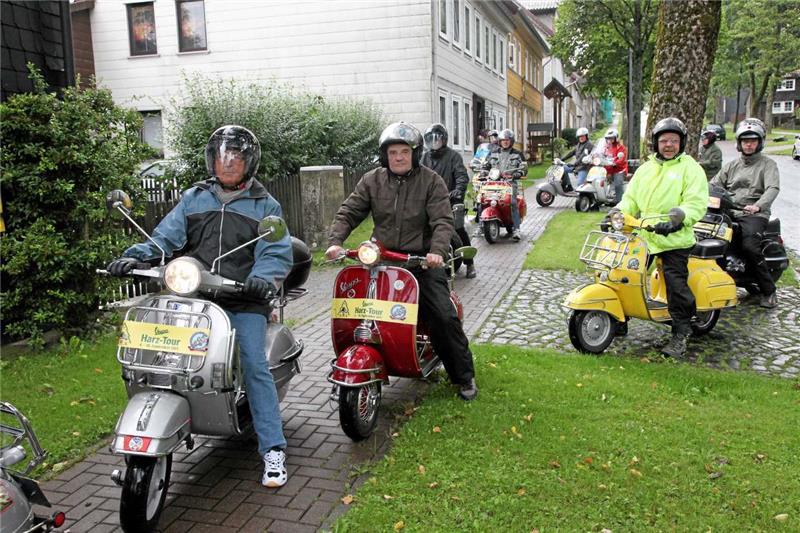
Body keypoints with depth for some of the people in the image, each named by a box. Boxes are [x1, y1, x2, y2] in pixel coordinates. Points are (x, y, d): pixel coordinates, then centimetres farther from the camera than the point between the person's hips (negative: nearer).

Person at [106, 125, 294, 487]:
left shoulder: (265, 206, 9)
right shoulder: (194, 198, 16)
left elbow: (277, 252, -2)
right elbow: (166, 236, 8)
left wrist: (263, 277, -24)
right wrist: (136, 256, -12)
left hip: (245, 299, -3)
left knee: (255, 366, -12)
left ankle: (273, 450, -5)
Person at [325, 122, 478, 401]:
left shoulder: (431, 181, -1)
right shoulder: (372, 180, 7)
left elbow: (443, 220, -12)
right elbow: (348, 213, 4)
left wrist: (437, 251, -30)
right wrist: (335, 241, -13)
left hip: (422, 260, -2)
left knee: (444, 317, -9)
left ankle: (464, 376, 9)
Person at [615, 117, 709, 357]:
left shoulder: (690, 168, 1)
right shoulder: (645, 169, 20)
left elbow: (696, 203, -10)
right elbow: (631, 198, 19)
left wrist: (678, 218, -28)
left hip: (674, 240, -6)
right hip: (643, 238, 6)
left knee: (676, 286, -9)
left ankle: (680, 334, 5)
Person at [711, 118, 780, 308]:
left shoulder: (767, 164, 8)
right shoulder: (731, 165, 24)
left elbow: (773, 188, -9)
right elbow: (714, 184, 15)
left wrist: (758, 206, -29)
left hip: (754, 214, -5)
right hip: (729, 212, 5)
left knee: (750, 246, -31)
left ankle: (768, 290, -15)